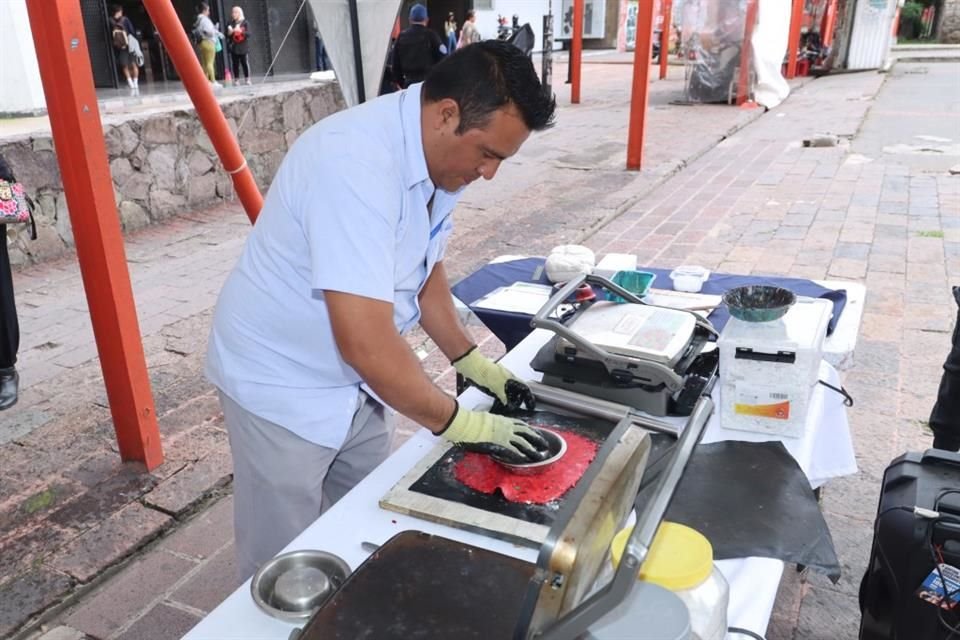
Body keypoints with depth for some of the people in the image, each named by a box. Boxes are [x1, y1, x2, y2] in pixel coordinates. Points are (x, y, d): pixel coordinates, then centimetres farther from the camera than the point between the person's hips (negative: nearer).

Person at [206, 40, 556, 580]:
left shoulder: (435, 153, -4)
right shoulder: (357, 163, -33)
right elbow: (366, 341, -36)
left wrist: (472, 361, 5)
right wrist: (459, 422, -25)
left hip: (351, 381, 8)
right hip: (284, 384, -8)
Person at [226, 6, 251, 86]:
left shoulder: (245, 22, 1)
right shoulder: (231, 23, 9)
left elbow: (248, 34, -7)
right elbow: (227, 35, 10)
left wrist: (240, 31, -19)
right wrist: (229, 32, -11)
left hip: (243, 47, -3)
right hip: (234, 48, 3)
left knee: (245, 64, -2)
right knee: (235, 65, 2)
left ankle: (247, 79, 7)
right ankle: (236, 80, 7)